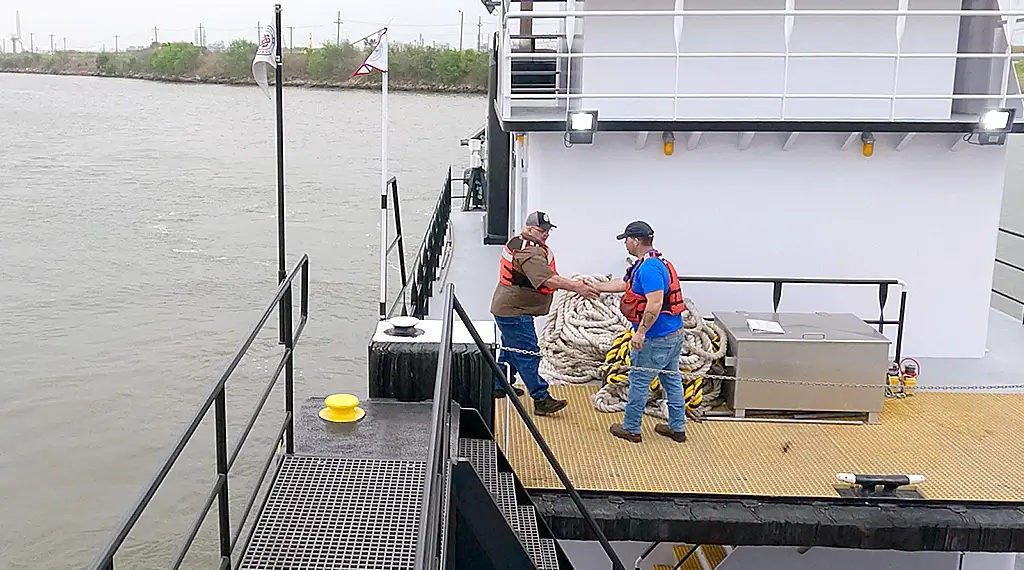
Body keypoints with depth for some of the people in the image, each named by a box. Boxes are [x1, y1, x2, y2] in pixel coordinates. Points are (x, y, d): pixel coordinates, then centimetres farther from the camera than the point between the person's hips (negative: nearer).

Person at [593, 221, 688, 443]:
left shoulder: (649, 268, -23)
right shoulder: (649, 264, 12)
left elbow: (655, 304, -30)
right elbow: (623, 284, 22)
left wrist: (641, 332, -25)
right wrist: (593, 287, 27)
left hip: (656, 338, -10)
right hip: (673, 334, 10)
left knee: (638, 381, 5)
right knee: (672, 380, 16)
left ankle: (631, 429, 17)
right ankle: (677, 428, 25)